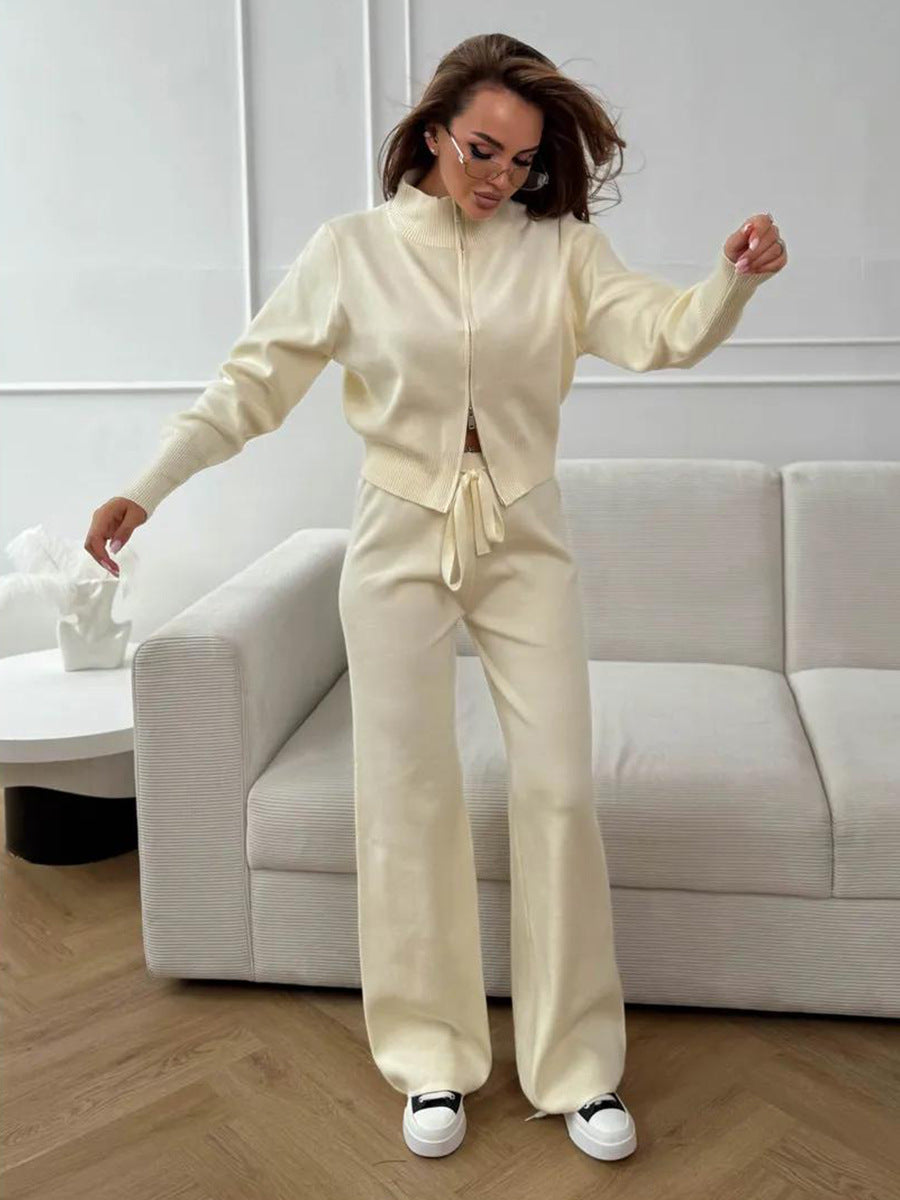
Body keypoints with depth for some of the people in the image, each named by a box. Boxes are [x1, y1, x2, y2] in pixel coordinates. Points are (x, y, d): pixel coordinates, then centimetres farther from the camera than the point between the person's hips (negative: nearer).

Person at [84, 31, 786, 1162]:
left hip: (524, 543, 1)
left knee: (558, 789, 0)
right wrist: (145, 487, -7)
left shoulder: (560, 249, 1)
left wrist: (733, 278, -31)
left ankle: (579, 1063, 17)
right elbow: (253, 382, -1)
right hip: (401, 544, 0)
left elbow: (664, 332, -11)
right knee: (407, 797, 4)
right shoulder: (352, 248, -1)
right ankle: (432, 1057, 22)